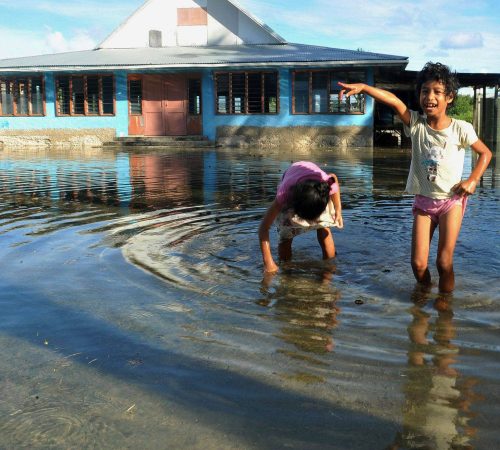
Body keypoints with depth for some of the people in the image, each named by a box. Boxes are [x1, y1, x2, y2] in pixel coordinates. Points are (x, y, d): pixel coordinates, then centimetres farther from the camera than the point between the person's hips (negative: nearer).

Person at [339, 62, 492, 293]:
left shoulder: (460, 129, -8)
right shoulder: (416, 124, -6)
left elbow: (485, 153, 5)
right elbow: (393, 101, -22)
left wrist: (472, 181, -7)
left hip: (451, 201, -1)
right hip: (423, 201, 2)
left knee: (444, 262, -4)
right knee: (418, 263, -1)